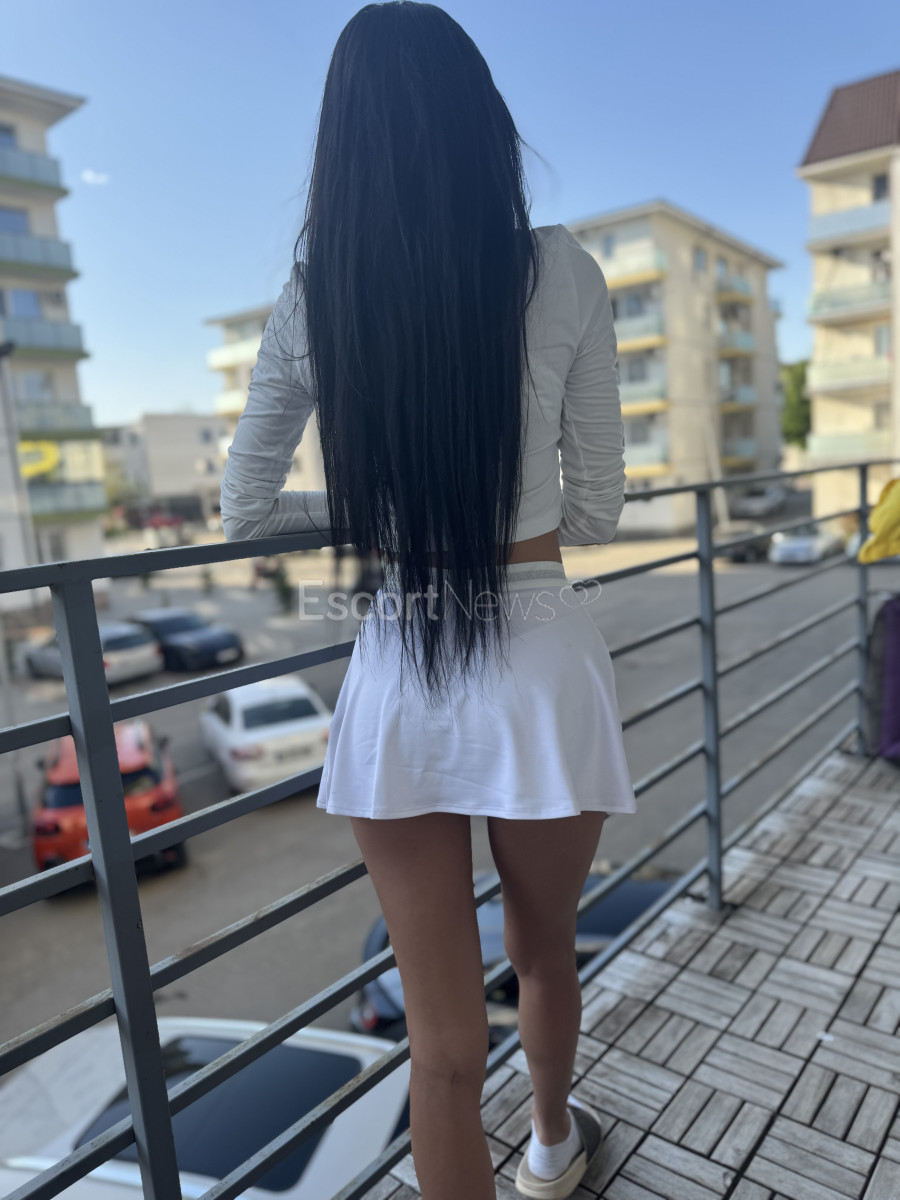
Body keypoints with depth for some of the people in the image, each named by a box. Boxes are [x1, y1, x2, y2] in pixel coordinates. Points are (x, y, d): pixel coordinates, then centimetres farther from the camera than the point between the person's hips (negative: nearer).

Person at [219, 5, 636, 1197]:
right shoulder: (561, 272, -4)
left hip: (396, 675, 1)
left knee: (443, 1039, 15)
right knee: (544, 953, 28)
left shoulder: (311, 299, 0)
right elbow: (596, 512, 0)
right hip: (538, 661, 0)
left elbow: (246, 509, 8)